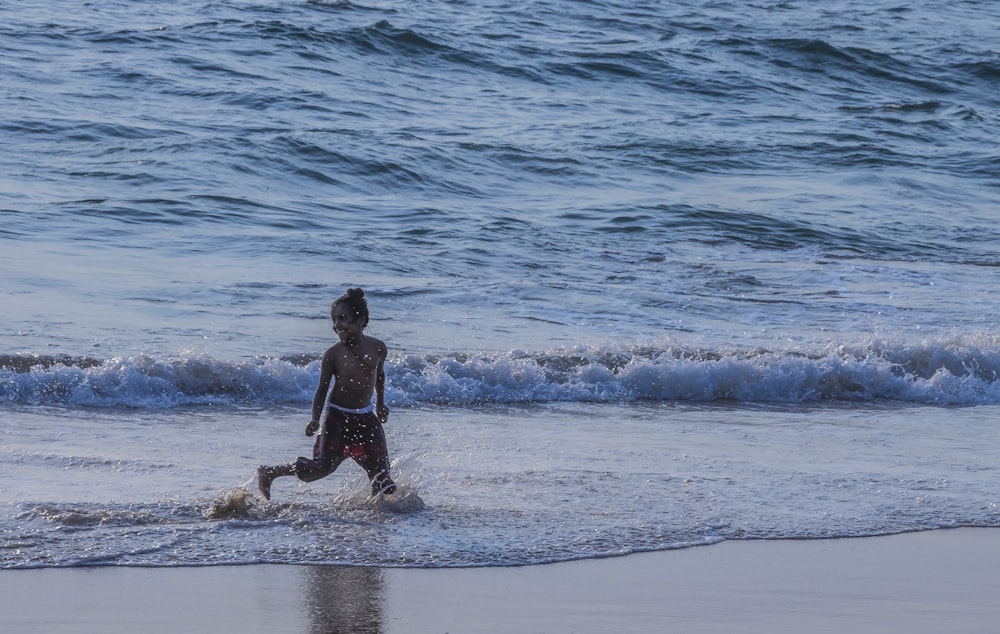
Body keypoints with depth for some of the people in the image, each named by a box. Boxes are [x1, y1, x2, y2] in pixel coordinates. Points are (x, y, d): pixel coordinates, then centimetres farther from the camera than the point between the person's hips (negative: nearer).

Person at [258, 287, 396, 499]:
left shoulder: (378, 348, -5)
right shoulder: (334, 354, -15)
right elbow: (322, 388, -9)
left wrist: (380, 404, 26)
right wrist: (315, 420, -21)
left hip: (366, 417, 4)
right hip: (337, 417, -4)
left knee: (380, 466, -2)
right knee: (323, 465, -15)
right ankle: (268, 473, -3)